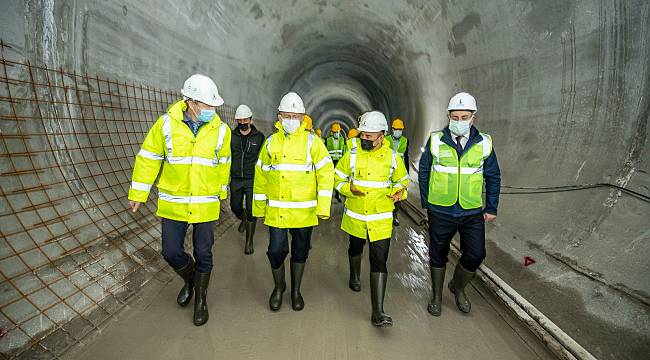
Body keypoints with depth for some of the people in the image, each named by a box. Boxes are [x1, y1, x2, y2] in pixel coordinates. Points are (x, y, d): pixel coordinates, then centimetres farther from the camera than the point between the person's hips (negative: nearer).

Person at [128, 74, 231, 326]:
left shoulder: (221, 130, -4)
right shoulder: (166, 124, -8)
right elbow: (148, 159, 0)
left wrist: (221, 192, 19)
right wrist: (138, 194, 2)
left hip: (206, 204, 0)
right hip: (173, 203, 0)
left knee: (203, 254, 9)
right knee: (171, 252, 6)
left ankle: (200, 300, 30)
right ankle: (189, 280, 39)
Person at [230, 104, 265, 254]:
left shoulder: (259, 137, -2)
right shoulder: (232, 136, 3)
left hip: (253, 180, -3)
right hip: (236, 180, 3)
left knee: (251, 212, -3)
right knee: (235, 208, 15)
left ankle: (249, 242, 11)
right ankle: (243, 219, 50)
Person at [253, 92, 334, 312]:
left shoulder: (312, 141, -3)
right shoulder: (270, 143, 5)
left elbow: (326, 173, -7)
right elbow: (261, 177, 10)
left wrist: (323, 207, -13)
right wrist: (259, 207, 11)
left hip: (304, 211, -1)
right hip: (276, 211, 1)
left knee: (300, 251, 12)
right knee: (276, 251, 3)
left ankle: (296, 291, 34)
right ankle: (278, 287, 31)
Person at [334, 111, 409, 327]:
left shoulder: (392, 158, -5)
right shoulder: (351, 155, -6)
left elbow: (401, 180, 12)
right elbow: (337, 178, 3)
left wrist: (399, 192, -11)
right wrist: (349, 189, -17)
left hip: (381, 220, -2)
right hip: (355, 217, 2)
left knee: (379, 261, -8)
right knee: (355, 248, 25)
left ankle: (378, 313, -3)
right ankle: (355, 276, 57)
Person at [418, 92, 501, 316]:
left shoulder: (483, 143, -2)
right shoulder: (436, 141, -5)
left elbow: (493, 177, 7)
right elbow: (424, 171, 3)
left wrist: (491, 208, 5)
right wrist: (425, 203, 4)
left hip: (473, 212, 1)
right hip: (440, 211, -1)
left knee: (475, 255, 2)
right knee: (438, 255, 11)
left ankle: (458, 287, 32)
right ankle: (437, 296, 33)